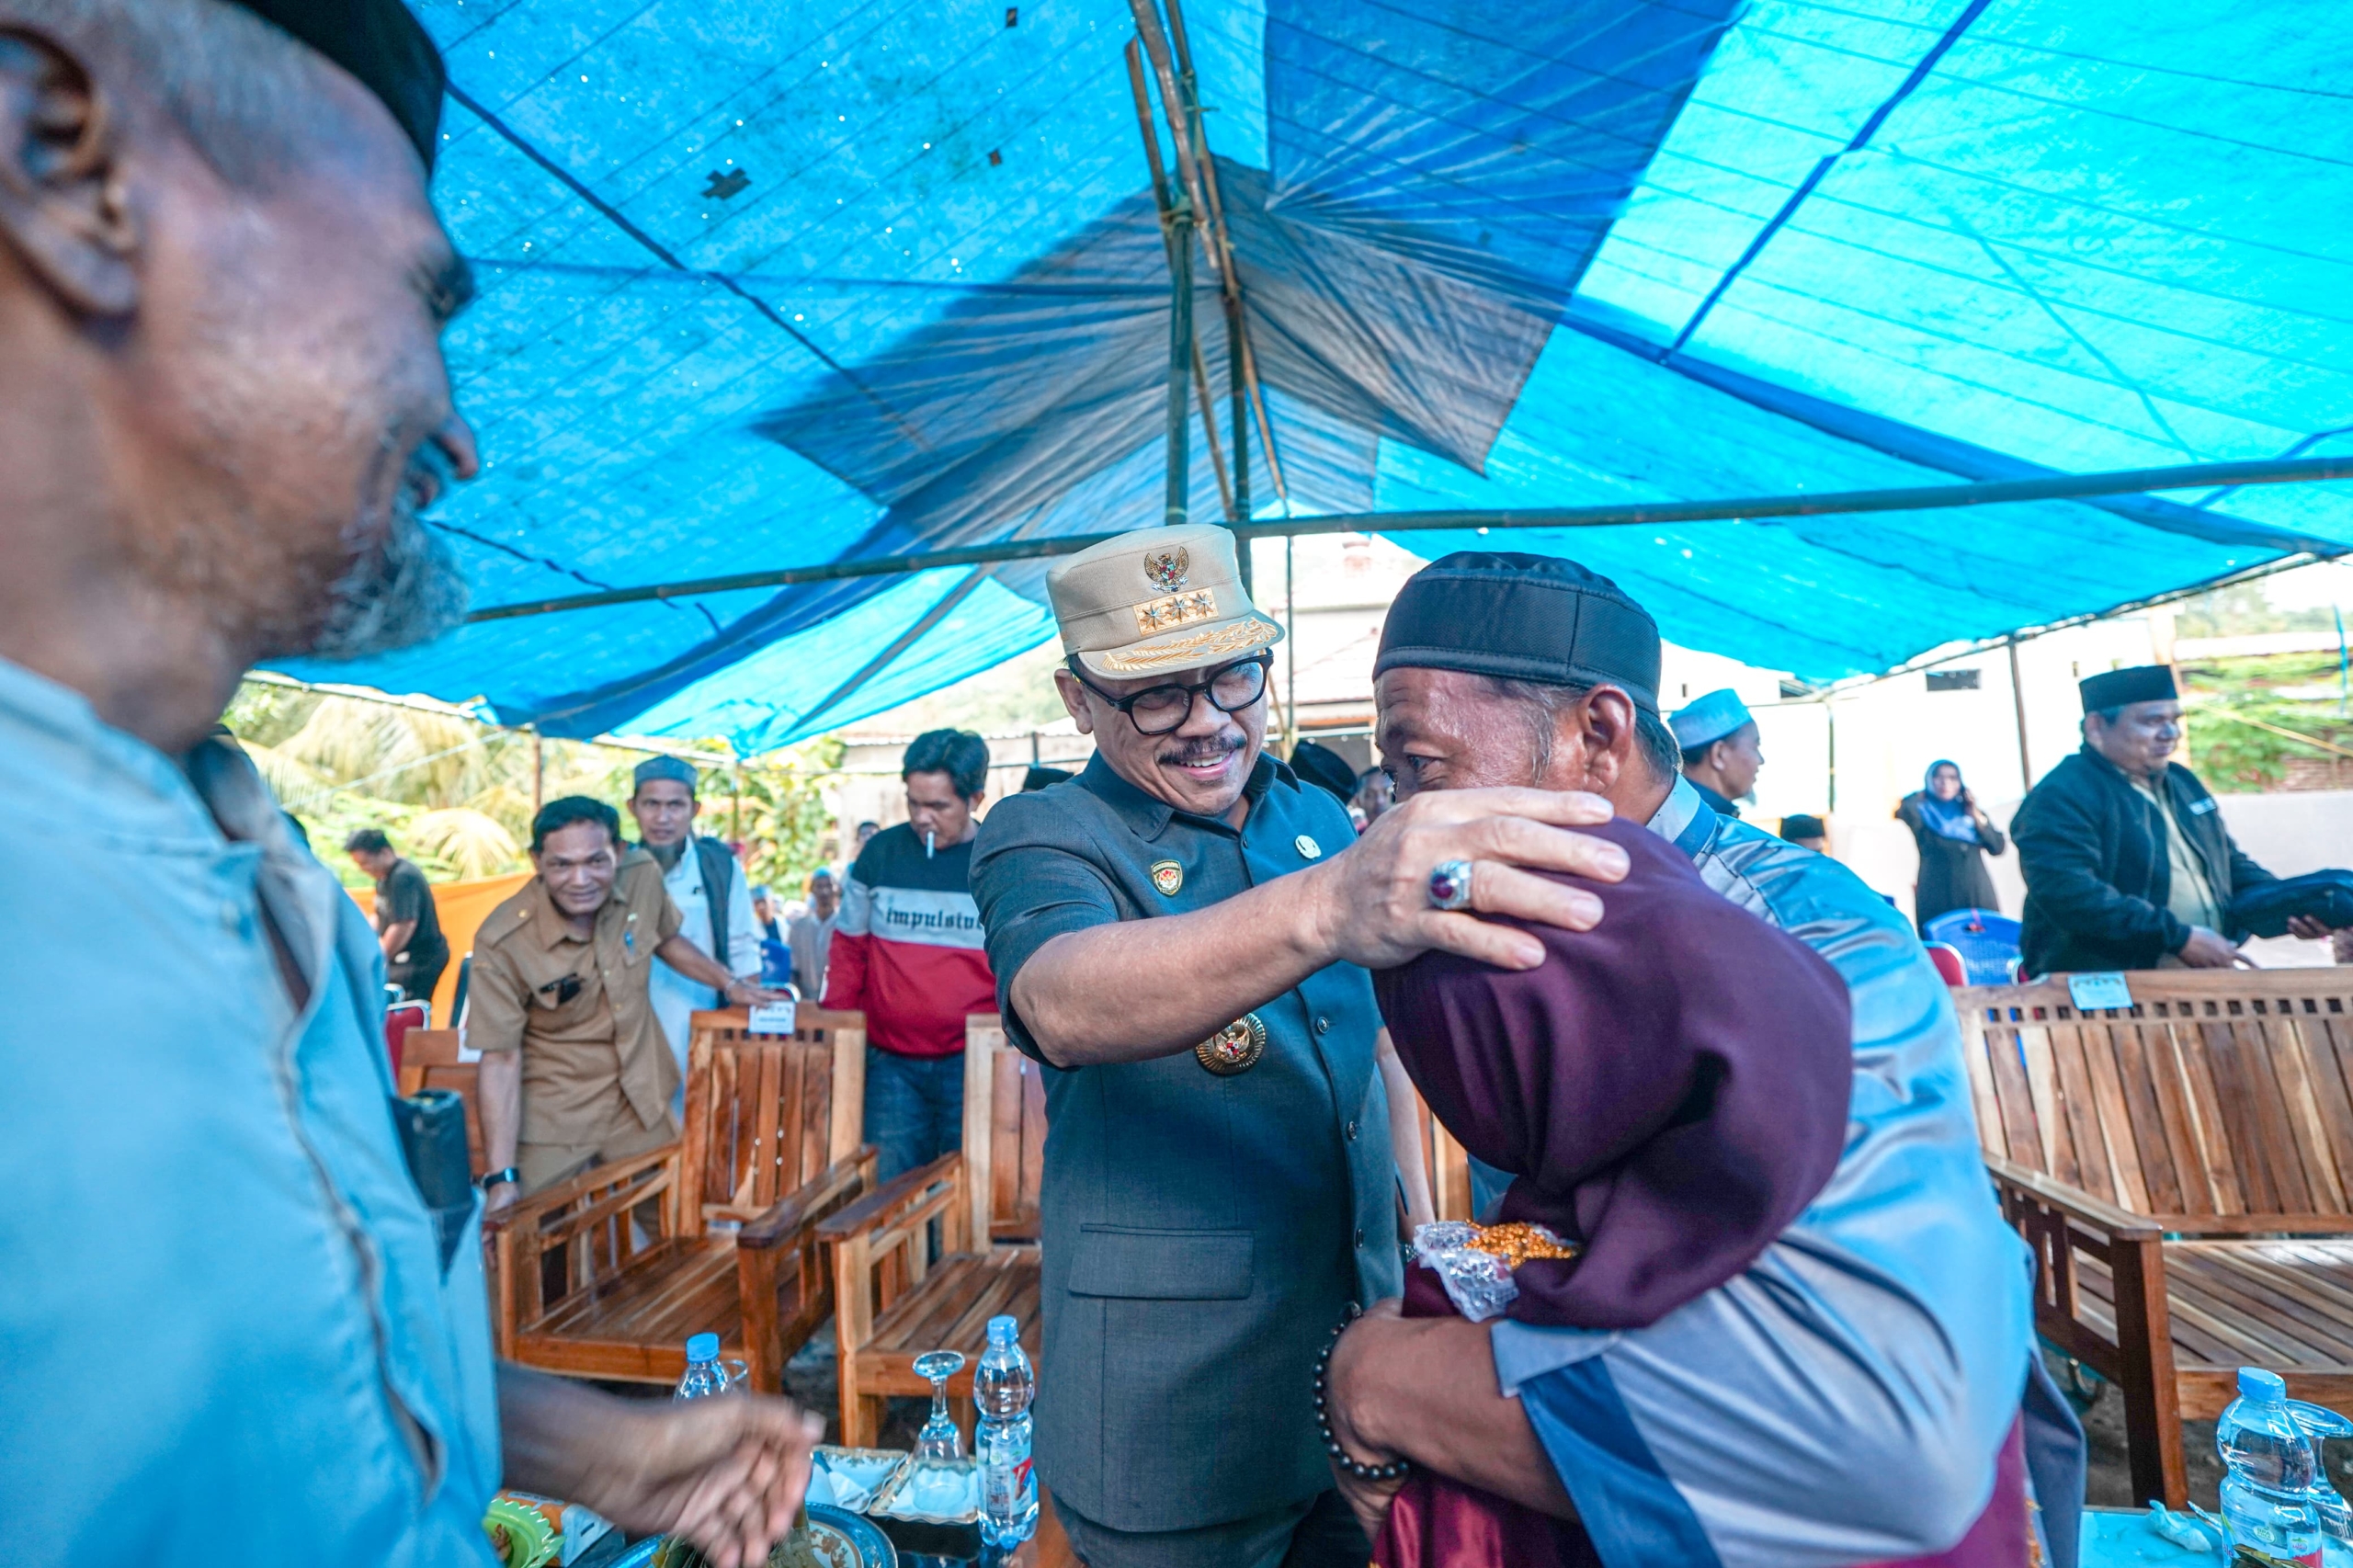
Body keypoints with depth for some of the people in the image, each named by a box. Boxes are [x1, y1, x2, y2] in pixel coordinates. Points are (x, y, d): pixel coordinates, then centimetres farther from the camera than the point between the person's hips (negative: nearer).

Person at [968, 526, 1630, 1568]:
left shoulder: (1317, 819, 3)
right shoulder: (1039, 839, -15)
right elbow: (1061, 1002, -39)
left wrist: (1418, 1210, 11)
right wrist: (1323, 906, -54)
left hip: (1362, 1339, 6)